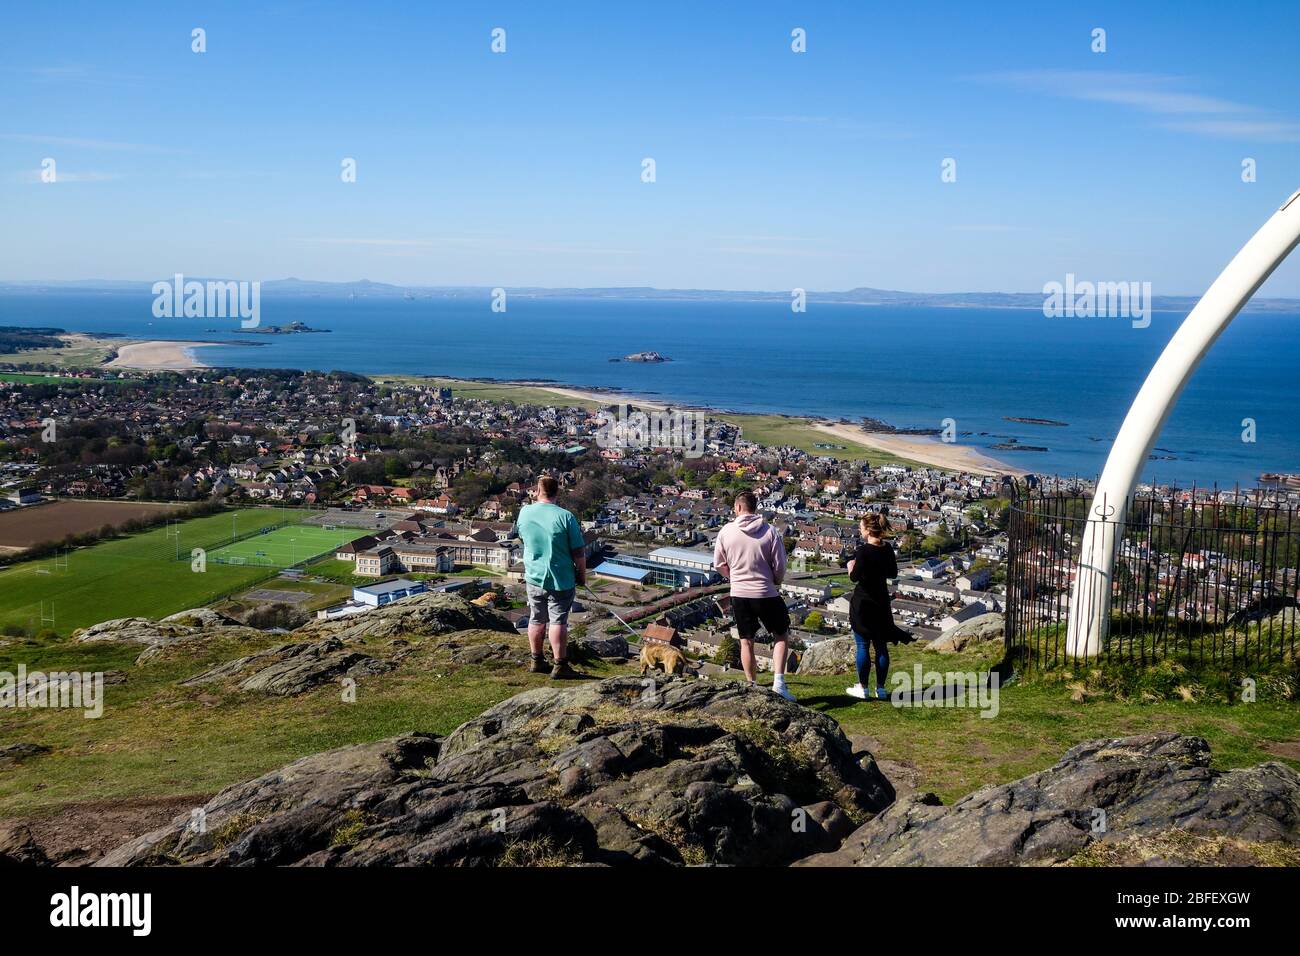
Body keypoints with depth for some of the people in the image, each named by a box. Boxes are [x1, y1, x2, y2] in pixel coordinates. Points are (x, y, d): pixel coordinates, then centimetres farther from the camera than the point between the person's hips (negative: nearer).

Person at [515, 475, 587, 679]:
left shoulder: (525, 512, -4)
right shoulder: (565, 517, -17)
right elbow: (579, 552, -12)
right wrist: (582, 574, 3)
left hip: (533, 577, 4)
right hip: (560, 579, -4)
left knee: (536, 619, 15)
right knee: (558, 621, 2)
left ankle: (537, 661, 26)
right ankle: (560, 665, 6)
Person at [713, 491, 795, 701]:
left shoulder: (726, 532, -4)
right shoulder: (769, 531, -8)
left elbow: (719, 565, 5)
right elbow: (780, 566, -6)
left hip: (739, 595, 2)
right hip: (766, 594, -2)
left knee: (746, 641, 13)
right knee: (781, 635, 14)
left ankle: (751, 685, 19)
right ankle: (778, 681, 2)